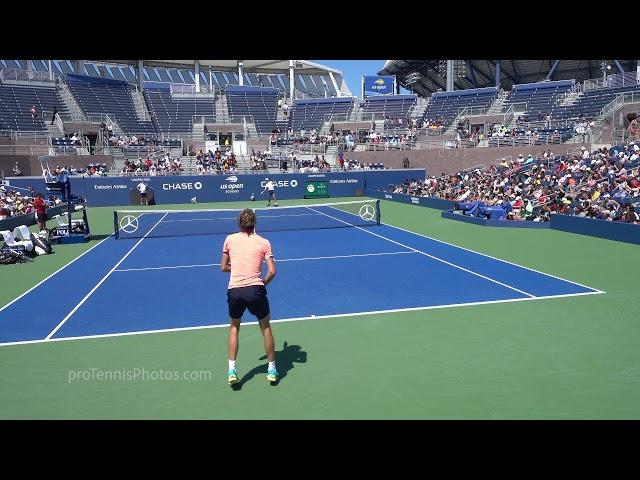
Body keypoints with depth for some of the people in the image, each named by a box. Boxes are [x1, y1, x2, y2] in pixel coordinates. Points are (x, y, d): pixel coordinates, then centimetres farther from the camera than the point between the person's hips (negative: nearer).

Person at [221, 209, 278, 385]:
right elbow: (272, 272, -3)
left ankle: (232, 370, 19)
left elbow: (223, 267, 14)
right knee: (266, 327, 21)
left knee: (234, 327, 25)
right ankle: (272, 369, 27)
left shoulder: (230, 239, 7)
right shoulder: (263, 242, 4)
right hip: (255, 289, -1)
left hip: (234, 290, 1)